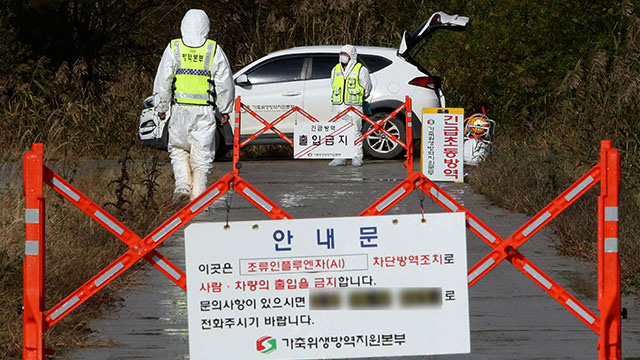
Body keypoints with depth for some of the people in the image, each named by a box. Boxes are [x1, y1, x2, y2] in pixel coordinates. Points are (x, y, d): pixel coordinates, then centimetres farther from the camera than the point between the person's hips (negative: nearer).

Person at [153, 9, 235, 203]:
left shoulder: (174, 48, 1)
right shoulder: (214, 50, 1)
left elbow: (163, 81, 1)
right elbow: (225, 83, 4)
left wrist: (161, 107, 10)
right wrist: (225, 110, 13)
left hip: (180, 109, 0)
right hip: (205, 111, 0)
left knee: (178, 150, 16)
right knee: (202, 155, 5)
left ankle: (183, 185, -3)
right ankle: (197, 195, 1)